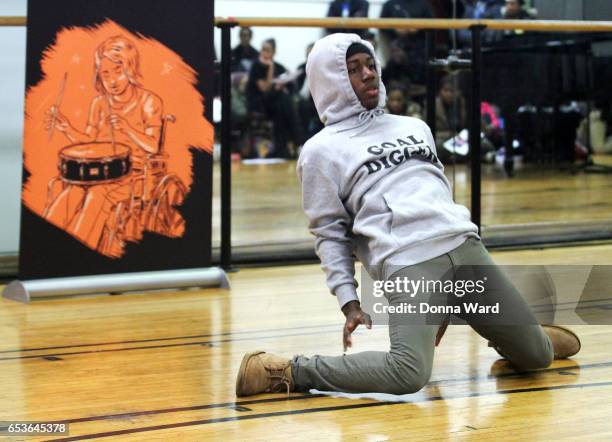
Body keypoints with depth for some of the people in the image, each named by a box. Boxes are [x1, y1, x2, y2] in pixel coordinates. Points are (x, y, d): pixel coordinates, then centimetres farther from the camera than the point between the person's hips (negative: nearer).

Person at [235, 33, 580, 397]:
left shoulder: (415, 127, 24)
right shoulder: (321, 151, 8)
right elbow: (330, 234, 6)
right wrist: (349, 301, -5)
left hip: (464, 245, 6)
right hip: (406, 263, -6)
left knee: (537, 356, 2)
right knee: (409, 373, -30)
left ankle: (519, 337, 38)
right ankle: (291, 372, -14)